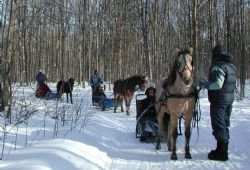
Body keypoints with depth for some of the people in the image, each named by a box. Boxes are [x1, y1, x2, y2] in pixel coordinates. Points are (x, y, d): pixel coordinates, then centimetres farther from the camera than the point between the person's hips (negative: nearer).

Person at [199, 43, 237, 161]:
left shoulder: (218, 66, -18)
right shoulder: (232, 66, 14)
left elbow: (217, 84, -27)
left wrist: (205, 84, -13)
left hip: (218, 100, -9)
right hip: (229, 99, 10)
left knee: (219, 126, -3)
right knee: (225, 125, 17)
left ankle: (221, 152, 0)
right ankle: (223, 149, 26)